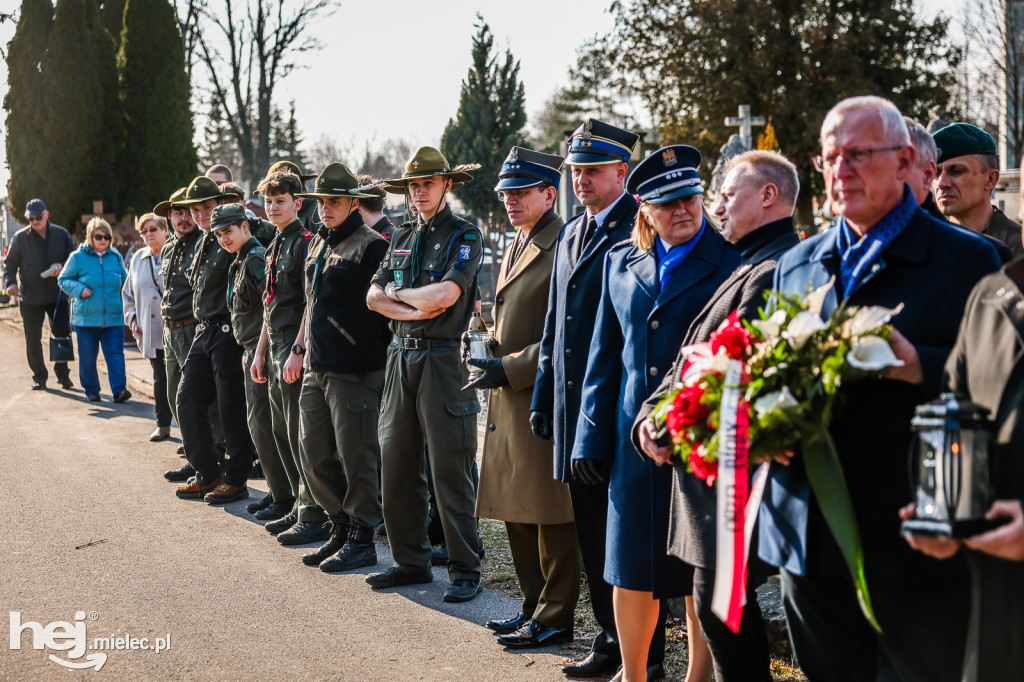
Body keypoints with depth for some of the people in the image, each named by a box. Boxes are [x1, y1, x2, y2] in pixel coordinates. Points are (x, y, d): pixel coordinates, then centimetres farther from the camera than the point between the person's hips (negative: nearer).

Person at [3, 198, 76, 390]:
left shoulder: (61, 234, 4)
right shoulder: (20, 237, 2)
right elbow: (10, 263, 5)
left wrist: (62, 266, -12)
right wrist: (10, 282, -14)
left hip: (57, 294, 0)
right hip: (30, 297, 0)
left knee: (62, 334, -5)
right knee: (33, 339, 3)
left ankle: (62, 373, 11)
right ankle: (39, 376, 15)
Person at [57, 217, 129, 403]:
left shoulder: (116, 257, 9)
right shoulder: (78, 257, 0)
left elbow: (125, 282, 21)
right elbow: (63, 280, 5)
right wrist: (79, 289, -12)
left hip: (113, 318, 1)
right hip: (86, 318, -1)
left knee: (116, 354, -7)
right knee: (88, 357, 6)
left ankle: (119, 389, -8)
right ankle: (91, 390, 20)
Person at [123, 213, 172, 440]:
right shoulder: (138, 259, 13)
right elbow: (128, 293, 22)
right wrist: (132, 318, 11)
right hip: (150, 333, 5)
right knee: (160, 379, 12)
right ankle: (163, 425, 20)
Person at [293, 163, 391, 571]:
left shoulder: (371, 246, -10)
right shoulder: (318, 245, 16)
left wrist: (379, 356, -10)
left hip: (355, 370, -8)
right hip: (317, 369, 8)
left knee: (357, 457, 0)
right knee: (314, 455, 11)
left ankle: (362, 539, 11)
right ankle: (340, 527, 25)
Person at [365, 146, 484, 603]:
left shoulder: (464, 236, -3)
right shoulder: (401, 238, 17)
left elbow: (445, 295, -17)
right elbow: (374, 297, 9)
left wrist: (399, 293, -1)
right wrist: (416, 310, -8)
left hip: (442, 359, -6)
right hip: (401, 356, 7)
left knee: (449, 471, -4)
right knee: (396, 467, 8)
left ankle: (465, 570, 4)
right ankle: (411, 561, 20)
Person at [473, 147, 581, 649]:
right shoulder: (516, 246, 17)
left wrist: (510, 370, -18)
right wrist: (491, 359, 13)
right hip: (510, 400, 10)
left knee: (551, 513, -1)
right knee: (517, 511, 16)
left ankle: (554, 618, 8)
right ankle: (534, 605, 27)